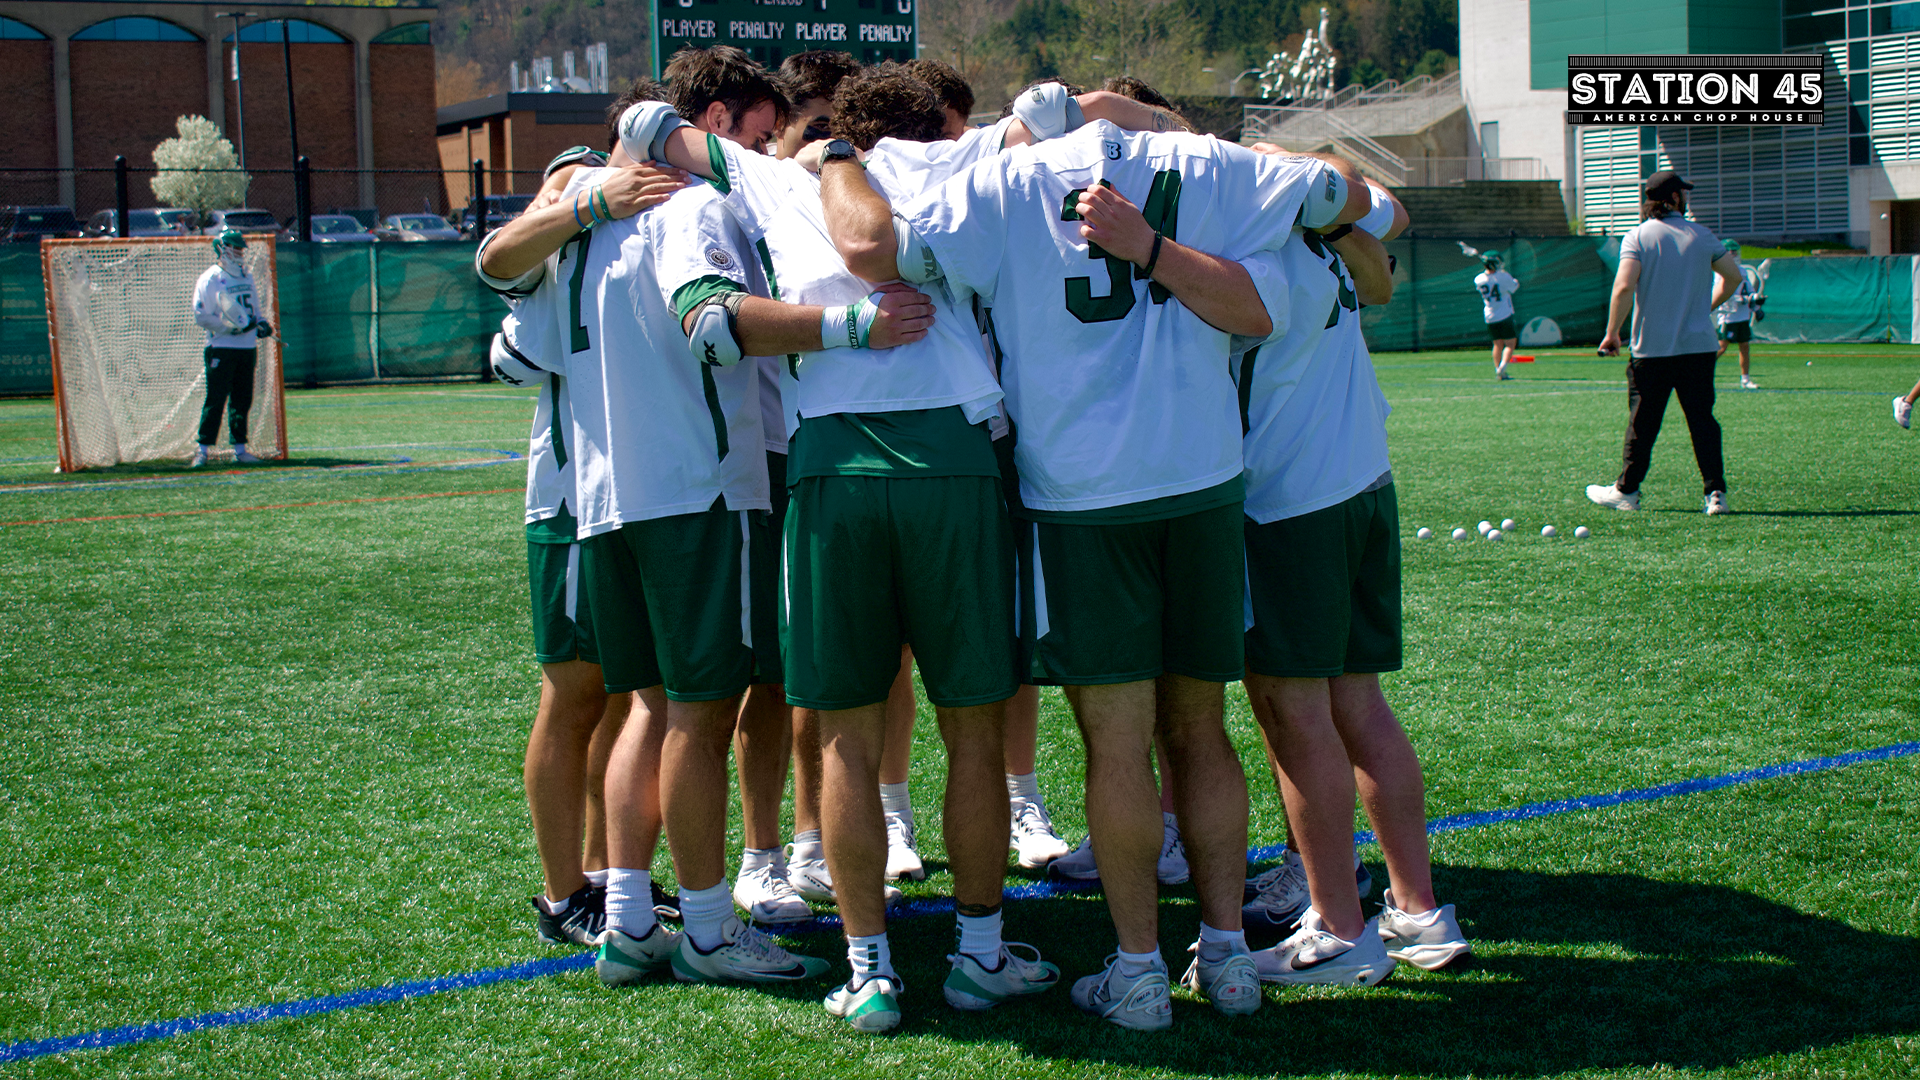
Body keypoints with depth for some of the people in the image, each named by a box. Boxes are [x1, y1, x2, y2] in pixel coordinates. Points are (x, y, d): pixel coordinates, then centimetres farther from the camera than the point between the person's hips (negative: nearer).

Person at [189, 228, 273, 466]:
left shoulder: (247, 277, 16)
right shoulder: (209, 280, -7)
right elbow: (201, 316, -12)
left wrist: (260, 324, 5)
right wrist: (231, 327, -20)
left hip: (247, 347, 7)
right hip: (221, 348, -7)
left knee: (243, 400, 9)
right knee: (215, 400, -8)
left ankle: (239, 448, 15)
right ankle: (203, 449, -5)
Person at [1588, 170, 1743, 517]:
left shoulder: (1638, 237, -5)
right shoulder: (1701, 234, 4)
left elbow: (1624, 286, -17)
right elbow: (1733, 276, 9)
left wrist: (1612, 333, -9)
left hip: (1652, 348, -2)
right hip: (1699, 345, 2)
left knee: (1642, 422, 7)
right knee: (1703, 420, 5)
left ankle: (1626, 491, 17)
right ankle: (1716, 493, 1)